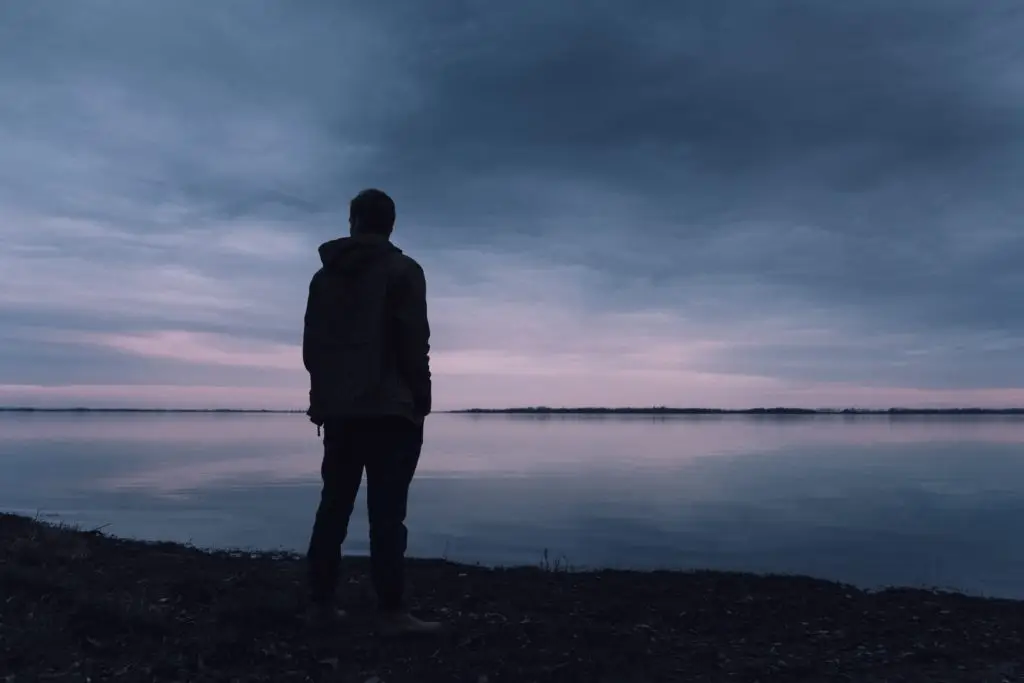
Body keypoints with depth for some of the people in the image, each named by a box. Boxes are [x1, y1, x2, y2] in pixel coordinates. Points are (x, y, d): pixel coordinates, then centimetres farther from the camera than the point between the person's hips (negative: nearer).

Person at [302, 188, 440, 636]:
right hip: (390, 409, -5)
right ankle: (391, 612, -5)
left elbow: (310, 346, 13)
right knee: (387, 511, -6)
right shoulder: (403, 271, -2)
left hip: (337, 410, 6)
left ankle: (322, 602, 16)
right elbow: (414, 345, -10)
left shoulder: (324, 276, 14)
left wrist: (324, 395, 18)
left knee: (333, 506, 11)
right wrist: (421, 401, -3)